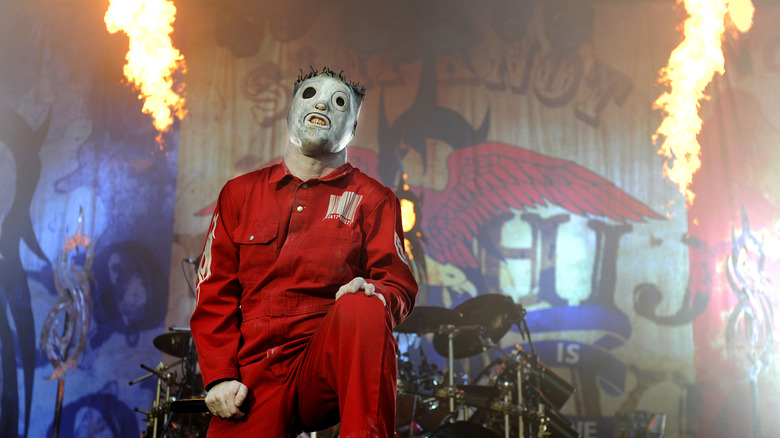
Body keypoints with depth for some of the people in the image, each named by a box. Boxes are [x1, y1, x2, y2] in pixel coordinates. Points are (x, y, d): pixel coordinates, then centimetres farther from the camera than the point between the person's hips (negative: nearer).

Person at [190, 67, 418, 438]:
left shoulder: (372, 199, 10)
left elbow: (400, 285, 2)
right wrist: (219, 376, -2)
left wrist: (373, 293, -24)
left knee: (362, 309, -32)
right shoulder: (239, 193, 16)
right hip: (254, 373, 1)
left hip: (330, 362, 0)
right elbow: (215, 294, 11)